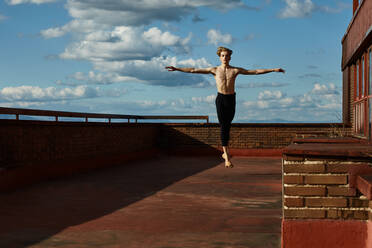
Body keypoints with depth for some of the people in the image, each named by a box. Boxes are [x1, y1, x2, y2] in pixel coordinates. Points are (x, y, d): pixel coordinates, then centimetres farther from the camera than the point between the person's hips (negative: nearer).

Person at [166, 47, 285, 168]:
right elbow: (194, 70, 4)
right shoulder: (215, 70, 5)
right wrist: (176, 69, 0)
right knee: (223, 127, -8)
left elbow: (255, 71, 4)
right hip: (221, 99, -2)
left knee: (228, 126, 8)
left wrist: (273, 70, -1)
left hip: (231, 99, 2)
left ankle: (225, 151, 28)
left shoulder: (236, 70, 6)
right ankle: (227, 157, -9)